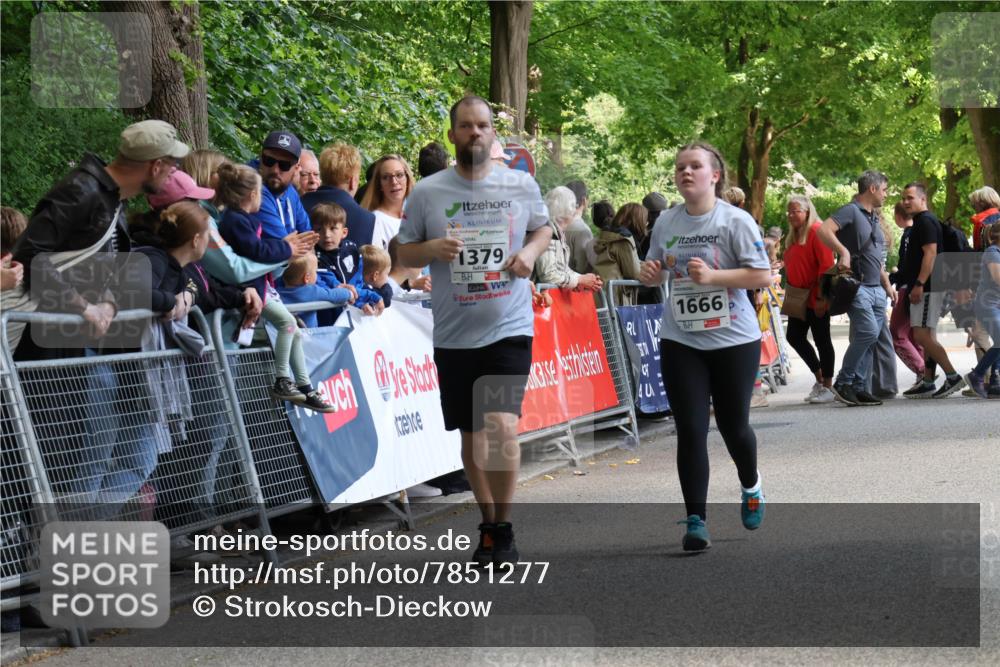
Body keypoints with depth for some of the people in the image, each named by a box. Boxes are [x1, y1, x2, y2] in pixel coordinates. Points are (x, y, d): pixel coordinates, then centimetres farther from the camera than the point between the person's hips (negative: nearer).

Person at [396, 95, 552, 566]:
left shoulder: (521, 185, 1)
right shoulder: (427, 192, -1)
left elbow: (543, 227, 17)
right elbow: (404, 253, 6)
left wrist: (530, 252, -5)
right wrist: (432, 248, -15)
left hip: (510, 328, -2)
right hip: (454, 334, 2)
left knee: (502, 426, -18)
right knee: (471, 435, 12)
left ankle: (504, 529, -2)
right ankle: (488, 525, 30)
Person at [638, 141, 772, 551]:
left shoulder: (735, 221, -9)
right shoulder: (666, 222, 5)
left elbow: (762, 275, -12)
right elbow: (657, 273, 20)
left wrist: (712, 276, -22)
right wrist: (651, 274, -4)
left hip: (733, 339, -3)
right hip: (680, 341, 3)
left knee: (733, 425, 11)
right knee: (690, 430, -4)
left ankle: (751, 487, 42)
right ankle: (695, 521, 0)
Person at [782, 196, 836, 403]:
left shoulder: (817, 231, -12)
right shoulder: (793, 236, 15)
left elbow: (826, 265, -17)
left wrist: (821, 297, -21)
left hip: (816, 299, -9)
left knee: (821, 340, -2)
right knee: (794, 336, 8)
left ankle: (828, 387, 6)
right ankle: (820, 377, 22)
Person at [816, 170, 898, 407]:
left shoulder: (873, 218, 22)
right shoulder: (850, 211, -7)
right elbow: (823, 230, -23)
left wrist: (887, 285, 25)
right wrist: (843, 251, -29)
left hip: (876, 288, 9)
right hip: (857, 286, -9)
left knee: (869, 339, 4)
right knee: (868, 331, -20)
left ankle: (858, 388, 8)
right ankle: (843, 382, -10)